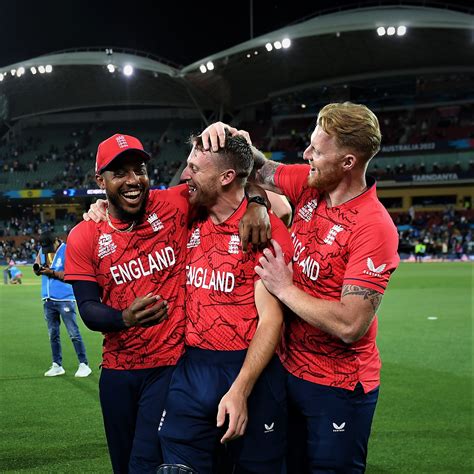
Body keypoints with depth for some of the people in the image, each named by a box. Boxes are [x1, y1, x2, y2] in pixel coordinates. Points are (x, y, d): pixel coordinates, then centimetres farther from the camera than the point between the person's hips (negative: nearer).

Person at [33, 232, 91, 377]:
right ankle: (57, 365, 20)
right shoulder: (42, 251, 9)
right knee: (53, 334, 11)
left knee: (74, 333, -6)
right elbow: (37, 265, 11)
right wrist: (37, 269, -12)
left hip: (65, 299, -6)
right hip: (48, 300, 6)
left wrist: (52, 273, -23)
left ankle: (84, 365, -1)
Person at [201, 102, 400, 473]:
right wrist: (230, 136, -6)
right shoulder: (309, 185, -4)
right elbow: (260, 170, 14)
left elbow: (350, 325, -28)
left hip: (338, 388, -7)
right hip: (290, 370, 7)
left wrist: (285, 288, -19)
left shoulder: (374, 228, -24)